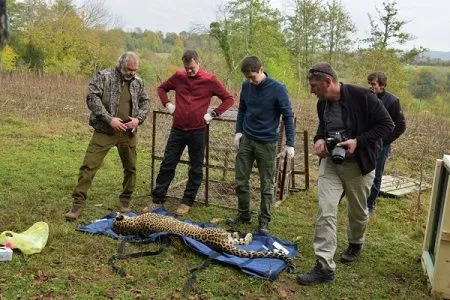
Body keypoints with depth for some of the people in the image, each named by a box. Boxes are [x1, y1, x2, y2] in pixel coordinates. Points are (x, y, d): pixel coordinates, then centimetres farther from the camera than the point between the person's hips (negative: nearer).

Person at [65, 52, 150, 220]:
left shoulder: (138, 82, 8)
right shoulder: (103, 76, -6)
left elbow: (145, 102, 17)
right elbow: (92, 97, -13)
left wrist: (138, 119, -3)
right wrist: (109, 119, -20)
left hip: (128, 132, 4)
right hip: (104, 131, -4)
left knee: (130, 168, 11)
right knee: (89, 166, -6)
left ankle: (125, 200, 30)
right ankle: (78, 204, 2)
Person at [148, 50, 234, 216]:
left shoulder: (210, 80, -5)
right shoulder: (178, 76, 4)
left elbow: (229, 99, 0)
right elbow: (161, 88, 21)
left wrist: (213, 114, -7)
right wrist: (167, 104, 6)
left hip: (197, 132, -2)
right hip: (177, 130, 3)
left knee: (195, 169, 7)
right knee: (167, 165, 7)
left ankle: (187, 203, 21)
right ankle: (157, 200, 19)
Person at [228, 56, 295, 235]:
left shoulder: (278, 89, -13)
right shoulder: (246, 86, 0)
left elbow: (288, 116, -9)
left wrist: (290, 144, -12)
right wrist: (238, 131, 2)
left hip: (267, 143, -4)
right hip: (246, 140, 4)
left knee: (267, 185, 5)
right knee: (240, 181, 9)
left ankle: (264, 221, 18)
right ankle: (244, 214, 26)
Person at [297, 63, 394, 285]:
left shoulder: (362, 97, -19)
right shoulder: (322, 103, 0)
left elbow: (387, 125, -14)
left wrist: (358, 141, -24)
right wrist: (319, 139, -3)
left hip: (358, 164, -3)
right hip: (330, 162, 4)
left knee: (357, 211, 17)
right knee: (325, 212, -9)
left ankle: (355, 244, 47)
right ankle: (324, 267, -5)